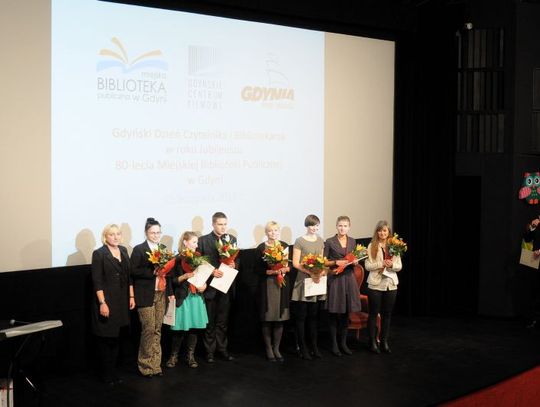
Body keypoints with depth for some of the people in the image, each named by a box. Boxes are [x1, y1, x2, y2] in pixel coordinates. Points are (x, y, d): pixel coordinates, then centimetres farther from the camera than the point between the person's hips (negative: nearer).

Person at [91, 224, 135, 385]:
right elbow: (97, 281, -12)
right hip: (106, 301, -5)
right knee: (105, 338, 3)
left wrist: (131, 296, 9)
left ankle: (113, 371, 20)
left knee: (116, 337, 11)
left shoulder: (123, 251, 10)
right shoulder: (99, 254, -8)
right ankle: (106, 374, 14)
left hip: (121, 302, 5)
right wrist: (102, 303, -16)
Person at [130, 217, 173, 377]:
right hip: (146, 296, -6)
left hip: (161, 294, 6)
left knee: (157, 330, 8)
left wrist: (170, 291, 10)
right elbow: (134, 271, -11)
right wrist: (152, 272, -19)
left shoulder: (163, 248, 12)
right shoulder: (139, 249, -5)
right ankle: (145, 366, 7)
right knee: (149, 329, -6)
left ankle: (155, 365, 16)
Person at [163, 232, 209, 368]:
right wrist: (185, 276, -20)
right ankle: (174, 356, 11)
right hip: (183, 298, -4)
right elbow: (173, 281, -7)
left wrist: (204, 285, 0)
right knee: (180, 329, -3)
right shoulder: (178, 260, -5)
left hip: (196, 297, 5)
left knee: (194, 327, 5)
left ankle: (191, 356, 16)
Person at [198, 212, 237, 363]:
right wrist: (211, 271, -17)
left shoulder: (232, 239, 7)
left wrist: (233, 264, -13)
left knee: (223, 321, 11)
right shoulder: (203, 240, -3)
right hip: (210, 286, -3)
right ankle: (210, 351, 14)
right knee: (210, 322, 7)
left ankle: (222, 349, 20)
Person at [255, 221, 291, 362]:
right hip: (267, 285, -3)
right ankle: (268, 349, 11)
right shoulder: (261, 247, -3)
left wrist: (286, 269, -9)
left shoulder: (285, 246, 7)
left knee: (280, 317, 4)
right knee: (267, 318, 0)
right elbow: (257, 269, -5)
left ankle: (276, 348, 15)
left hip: (282, 284, 3)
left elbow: (290, 264, 12)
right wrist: (270, 271, -17)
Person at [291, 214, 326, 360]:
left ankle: (314, 346, 17)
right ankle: (303, 348, 7)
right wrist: (311, 272, -19)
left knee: (314, 315, 11)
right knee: (301, 316, 0)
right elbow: (295, 263, -9)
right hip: (303, 281, -5)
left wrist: (322, 272, -3)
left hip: (317, 281, 5)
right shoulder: (299, 241, -5)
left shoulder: (320, 241, 12)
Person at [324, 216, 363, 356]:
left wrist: (355, 261, -1)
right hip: (335, 278, -4)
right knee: (334, 313, -2)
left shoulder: (352, 242, 11)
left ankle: (343, 343, 17)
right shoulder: (329, 242, -3)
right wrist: (336, 262, -15)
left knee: (346, 312, 7)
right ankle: (334, 344, 6)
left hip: (349, 277, 4)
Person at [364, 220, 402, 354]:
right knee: (373, 313, 4)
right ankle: (372, 342, 13)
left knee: (387, 314, 9)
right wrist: (381, 264, -20)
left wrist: (391, 265, -17)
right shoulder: (371, 246, -2)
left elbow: (399, 266, 3)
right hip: (375, 284, -2)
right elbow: (367, 265, -7)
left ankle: (384, 341, 19)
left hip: (391, 284, 3)